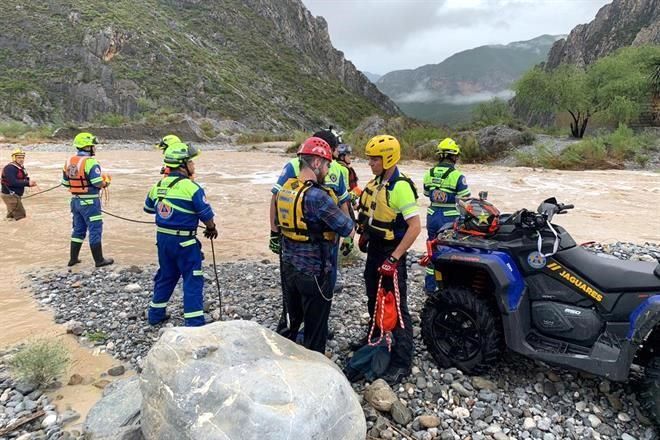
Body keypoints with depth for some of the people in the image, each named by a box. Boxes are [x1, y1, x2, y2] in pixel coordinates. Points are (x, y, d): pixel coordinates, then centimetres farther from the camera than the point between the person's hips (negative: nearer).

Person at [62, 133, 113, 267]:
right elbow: (98, 183, -22)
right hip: (89, 202, -8)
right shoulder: (90, 162, -18)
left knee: (78, 229, 18)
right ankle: (99, 260, 6)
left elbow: (65, 183, 12)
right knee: (95, 229, 1)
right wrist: (106, 181, -2)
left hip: (75, 200, 8)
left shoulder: (69, 161, 7)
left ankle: (73, 258, 25)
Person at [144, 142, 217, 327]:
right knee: (193, 280, 2)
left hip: (162, 237, 7)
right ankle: (194, 322, 3)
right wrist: (211, 228, 6)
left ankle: (156, 314, 34)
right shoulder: (191, 187, -17)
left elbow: (148, 208, 20)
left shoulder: (158, 185, 5)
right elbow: (206, 214, -13)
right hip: (184, 241, -7)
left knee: (165, 276, 22)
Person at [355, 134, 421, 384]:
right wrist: (365, 235, 20)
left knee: (396, 307, -2)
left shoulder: (400, 187, -22)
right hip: (374, 249, 9)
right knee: (374, 299, 23)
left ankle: (402, 363, 9)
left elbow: (415, 227, -26)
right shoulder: (376, 183, 5)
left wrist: (394, 259, -27)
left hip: (391, 253, -9)